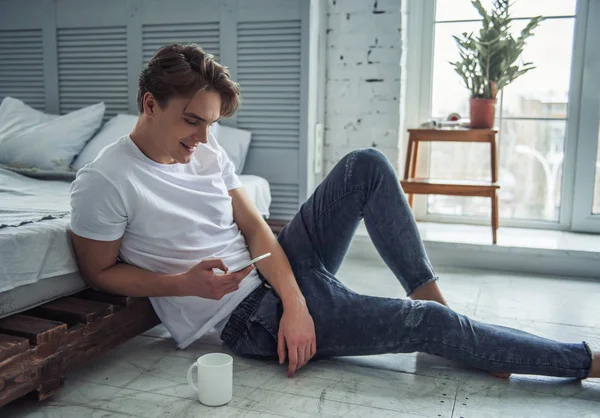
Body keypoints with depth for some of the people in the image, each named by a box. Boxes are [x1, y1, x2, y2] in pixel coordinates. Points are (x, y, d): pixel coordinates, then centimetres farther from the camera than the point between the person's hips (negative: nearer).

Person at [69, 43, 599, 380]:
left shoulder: (205, 150, 1)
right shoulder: (104, 183, -17)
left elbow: (256, 229, -1)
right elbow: (99, 271, -7)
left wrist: (294, 300, -15)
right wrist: (184, 283, -21)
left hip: (276, 269, 7)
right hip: (249, 315, -7)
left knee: (366, 165, -6)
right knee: (426, 325, -13)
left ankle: (428, 291, -2)